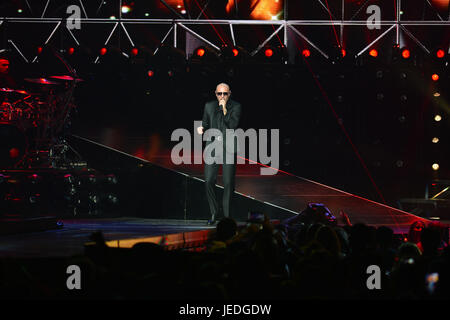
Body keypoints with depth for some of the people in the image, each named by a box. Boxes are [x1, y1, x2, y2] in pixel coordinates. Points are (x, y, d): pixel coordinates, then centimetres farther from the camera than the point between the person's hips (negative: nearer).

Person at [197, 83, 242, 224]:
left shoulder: (236, 107, 1)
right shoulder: (209, 106, 10)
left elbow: (233, 125, -10)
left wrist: (224, 109, -14)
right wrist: (202, 129, -4)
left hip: (228, 148, -2)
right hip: (212, 147, 2)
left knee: (228, 183, -3)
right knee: (209, 181, -5)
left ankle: (227, 214, 8)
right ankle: (214, 212, 12)